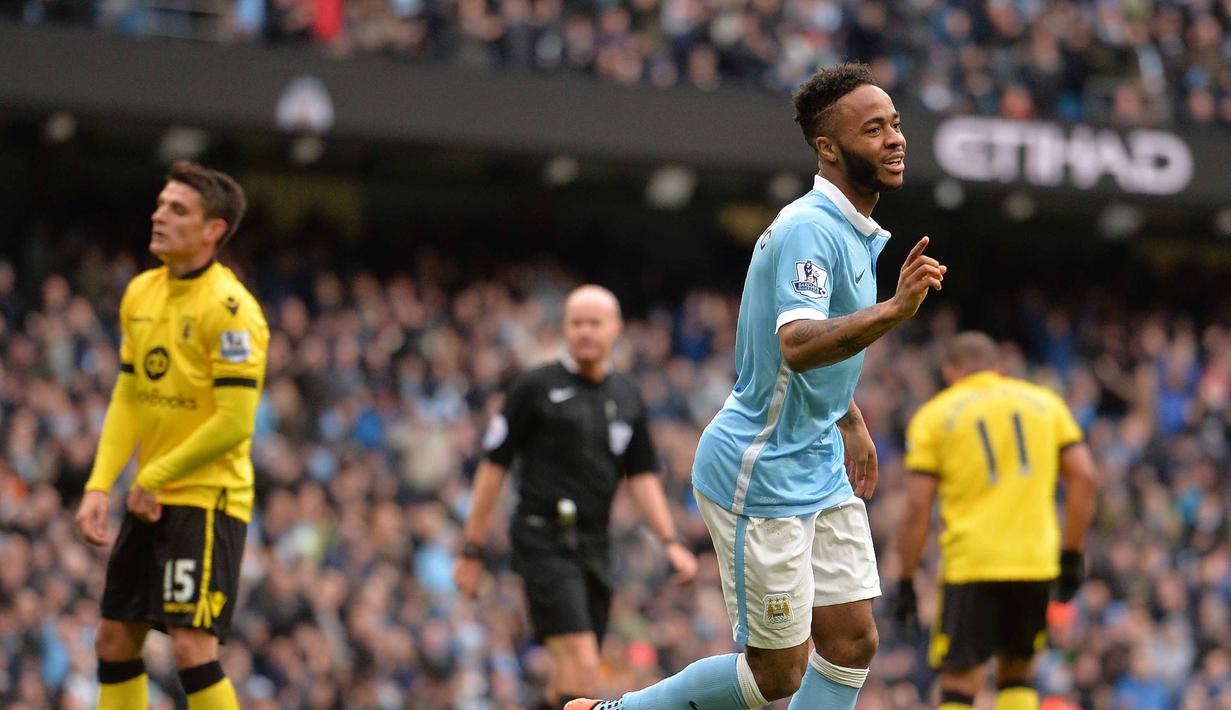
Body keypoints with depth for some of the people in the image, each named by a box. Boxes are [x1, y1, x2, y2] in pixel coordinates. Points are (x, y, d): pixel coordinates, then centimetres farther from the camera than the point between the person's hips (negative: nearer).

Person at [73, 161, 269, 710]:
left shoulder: (229, 308, -16)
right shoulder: (140, 294, 8)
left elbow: (235, 423, -20)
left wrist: (155, 478, -13)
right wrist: (100, 487, 2)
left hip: (207, 499, -8)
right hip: (150, 500, 8)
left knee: (191, 645, -16)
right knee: (114, 641, 11)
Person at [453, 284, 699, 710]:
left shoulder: (626, 398, 14)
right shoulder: (535, 388, -1)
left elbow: (641, 478, 16)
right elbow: (493, 467, 1)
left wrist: (670, 542, 2)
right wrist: (472, 551, -1)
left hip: (594, 547, 6)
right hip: (543, 543, -6)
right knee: (582, 664, -19)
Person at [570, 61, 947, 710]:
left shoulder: (853, 230, 9)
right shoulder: (809, 229, -22)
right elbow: (797, 344, -39)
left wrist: (850, 421, 26)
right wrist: (894, 310, -51)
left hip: (821, 471, 9)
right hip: (761, 477, -9)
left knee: (852, 645, 4)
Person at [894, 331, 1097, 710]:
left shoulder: (932, 416, 7)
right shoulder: (1045, 402, 15)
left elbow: (918, 509, 0)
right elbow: (1084, 476, 6)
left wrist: (906, 583, 4)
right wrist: (1071, 554, 11)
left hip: (969, 565, -3)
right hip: (1036, 563, 3)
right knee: (1016, 677, 18)